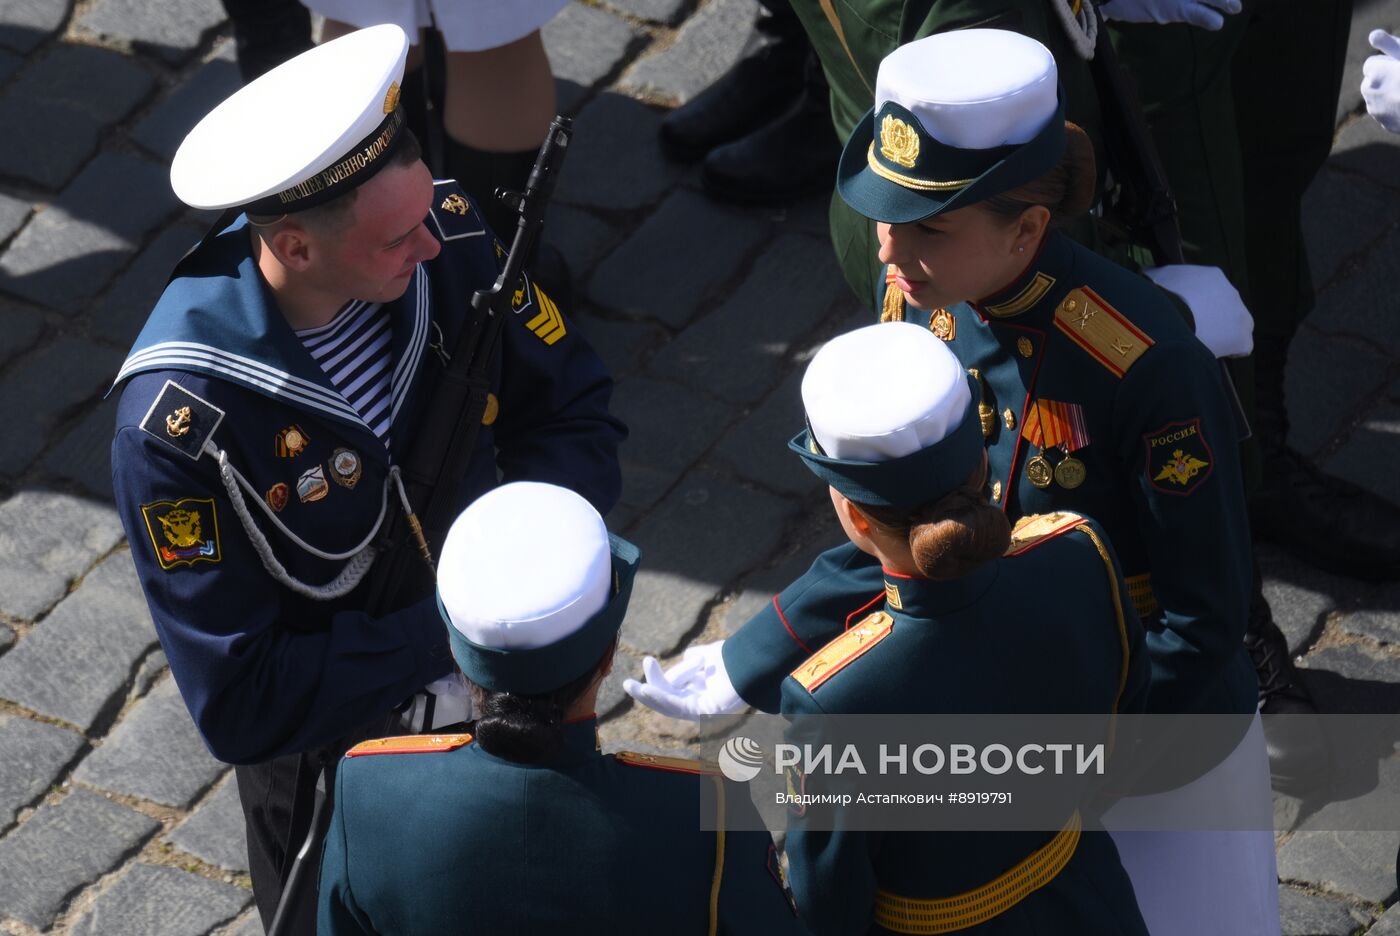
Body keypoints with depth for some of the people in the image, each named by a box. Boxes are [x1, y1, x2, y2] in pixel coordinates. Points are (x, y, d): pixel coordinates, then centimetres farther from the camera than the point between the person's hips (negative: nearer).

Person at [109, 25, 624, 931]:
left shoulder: (453, 241, -21)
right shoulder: (178, 421, -33)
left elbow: (581, 417, -6)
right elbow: (239, 704, -28)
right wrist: (445, 632, -29)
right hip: (330, 755, -4)